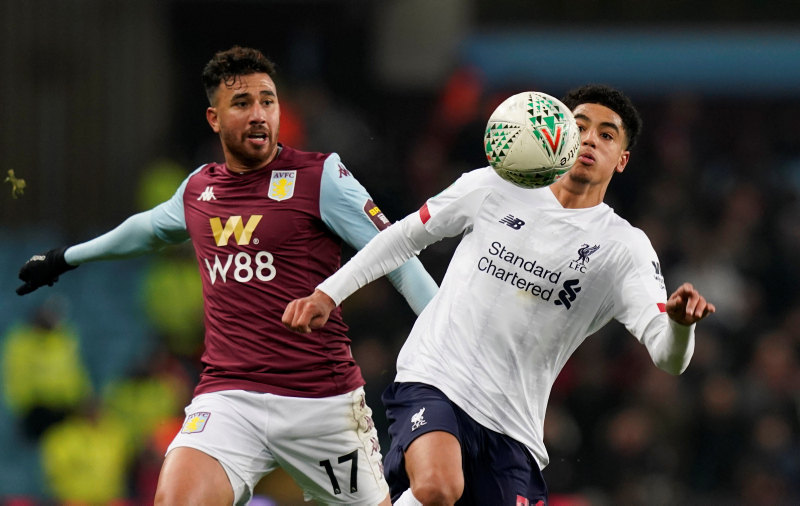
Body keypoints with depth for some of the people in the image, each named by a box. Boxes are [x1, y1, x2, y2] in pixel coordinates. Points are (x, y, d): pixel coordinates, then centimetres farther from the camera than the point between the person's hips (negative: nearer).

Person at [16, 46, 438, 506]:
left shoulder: (321, 177, -3)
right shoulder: (199, 189, 12)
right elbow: (147, 229, 34)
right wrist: (65, 259, 49)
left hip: (323, 400, -2)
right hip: (229, 396, 2)